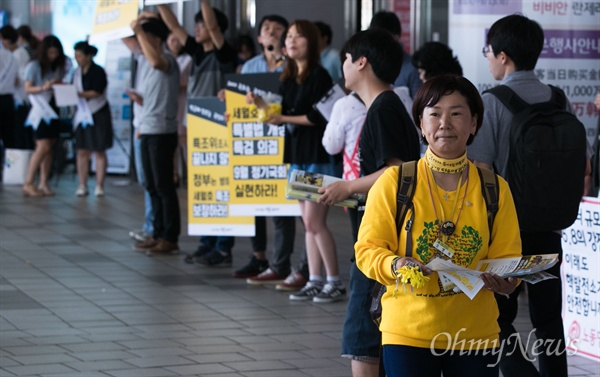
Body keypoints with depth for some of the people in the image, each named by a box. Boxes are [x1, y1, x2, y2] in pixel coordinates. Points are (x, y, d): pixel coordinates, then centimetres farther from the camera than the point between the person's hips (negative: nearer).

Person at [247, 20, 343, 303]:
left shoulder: (319, 75, -9)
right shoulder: (288, 78, 13)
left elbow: (319, 116, -15)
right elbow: (281, 114, 11)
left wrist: (285, 119, -13)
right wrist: (261, 105, -5)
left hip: (317, 155, -8)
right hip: (297, 154, 8)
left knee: (315, 221, -8)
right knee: (309, 223, 9)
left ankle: (335, 283, -1)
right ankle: (314, 281, 12)